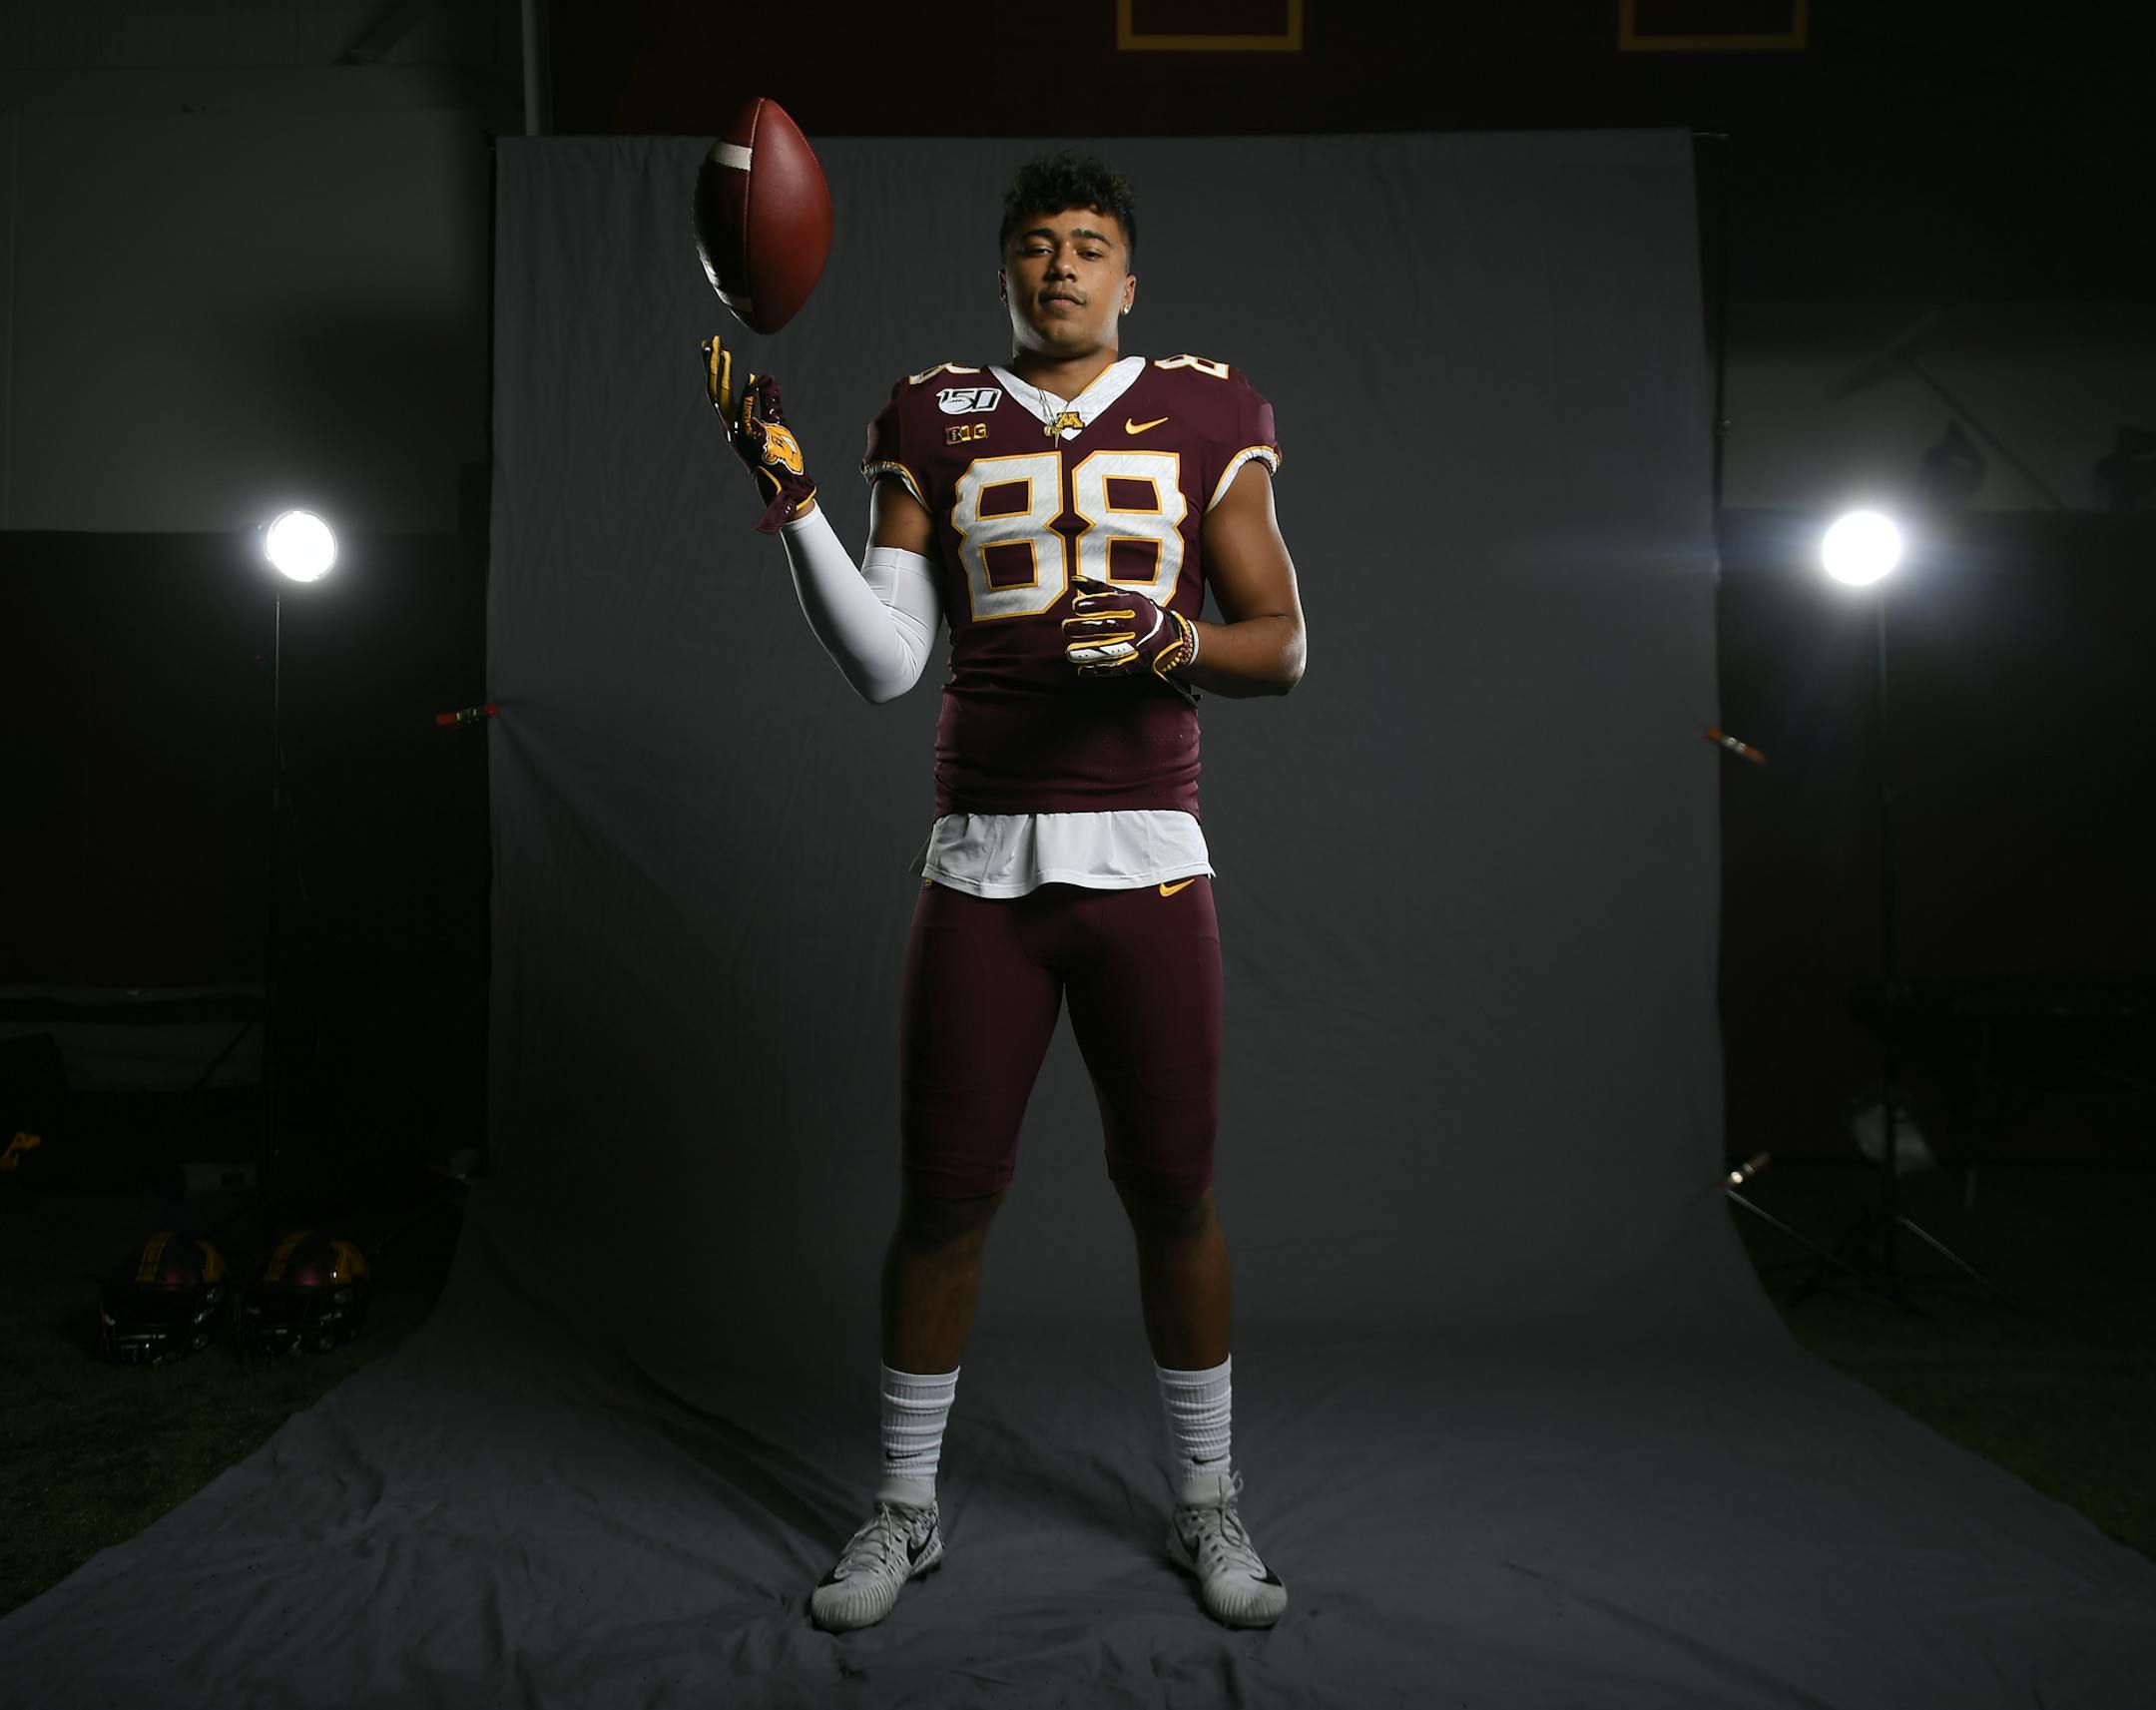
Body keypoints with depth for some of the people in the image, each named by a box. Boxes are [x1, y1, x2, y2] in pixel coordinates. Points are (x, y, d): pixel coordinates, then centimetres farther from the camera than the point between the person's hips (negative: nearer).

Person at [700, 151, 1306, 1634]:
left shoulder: (1204, 417, 8)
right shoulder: (937, 424, 10)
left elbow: (1281, 645, 6)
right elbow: (883, 664, 3)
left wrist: (1173, 644, -14)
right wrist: (791, 497, -6)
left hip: (1147, 858, 0)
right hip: (982, 860, 1)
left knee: (1174, 1191, 5)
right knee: (945, 1190, 5)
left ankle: (1208, 1503, 26)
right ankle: (907, 1507, 24)